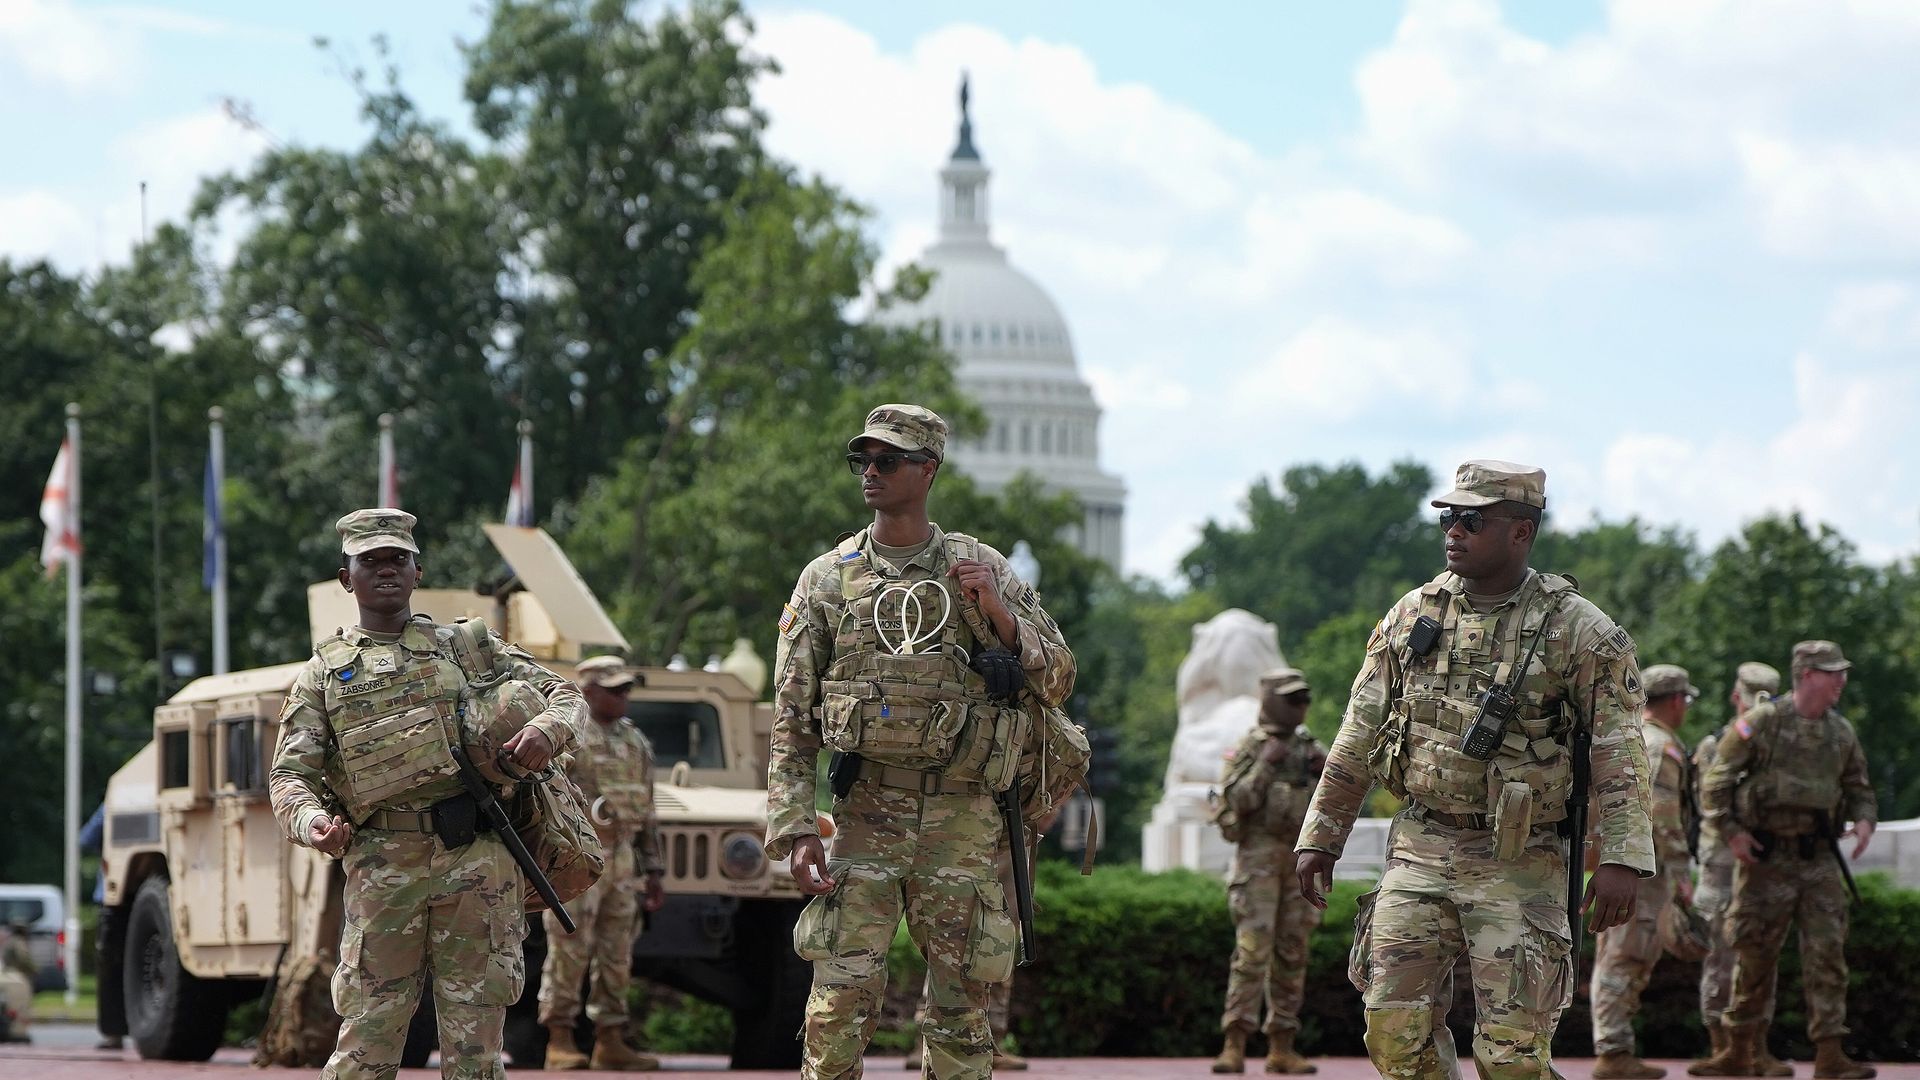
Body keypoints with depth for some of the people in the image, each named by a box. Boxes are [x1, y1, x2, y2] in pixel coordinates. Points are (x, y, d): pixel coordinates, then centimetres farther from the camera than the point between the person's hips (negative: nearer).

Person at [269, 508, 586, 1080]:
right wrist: (311, 821, -16)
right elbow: (290, 772, 7)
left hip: (475, 860, 1)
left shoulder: (464, 646, 16)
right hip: (382, 868, 0)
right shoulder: (323, 672, 15)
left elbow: (564, 695, 16)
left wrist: (547, 730, -9)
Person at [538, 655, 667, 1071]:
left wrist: (653, 872, 17)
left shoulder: (635, 742, 17)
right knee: (569, 950, -7)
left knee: (616, 955, 6)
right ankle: (559, 1041, -4)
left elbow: (646, 813, 20)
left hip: (621, 859, 6)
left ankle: (609, 1042, 9)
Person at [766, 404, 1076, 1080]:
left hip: (963, 820, 1)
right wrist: (794, 828, -5)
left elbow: (1058, 681, 8)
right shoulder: (826, 579, 7)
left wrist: (998, 615, -9)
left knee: (960, 1008, 5)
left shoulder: (983, 569, 8)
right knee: (840, 1004, -9)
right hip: (865, 815, -1)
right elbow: (791, 720, 5)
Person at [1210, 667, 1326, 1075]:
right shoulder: (1249, 748, 0)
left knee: (1292, 954, 5)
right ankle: (1234, 1046, -16)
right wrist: (1265, 765, -18)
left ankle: (1282, 1048, 9)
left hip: (1301, 859, 5)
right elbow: (1237, 801, -11)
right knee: (1252, 949, -14)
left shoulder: (1311, 748, 14)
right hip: (1259, 857, -5)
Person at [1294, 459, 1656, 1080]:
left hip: (1519, 865, -4)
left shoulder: (1578, 631, -5)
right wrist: (1320, 836, 12)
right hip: (1419, 853, 4)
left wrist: (1623, 858, -20)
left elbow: (1619, 750, -9)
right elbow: (1358, 736, 13)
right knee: (1393, 1028, -4)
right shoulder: (1413, 617, 7)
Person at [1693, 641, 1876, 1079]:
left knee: (1827, 953, -5)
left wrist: (1864, 820, -1)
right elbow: (1717, 779, -3)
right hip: (1766, 857, -4)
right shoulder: (1762, 722, -5)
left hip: (1819, 860, 4)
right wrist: (1731, 830, -12)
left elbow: (1859, 788, 20)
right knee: (1753, 956, 3)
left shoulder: (1841, 733, 10)